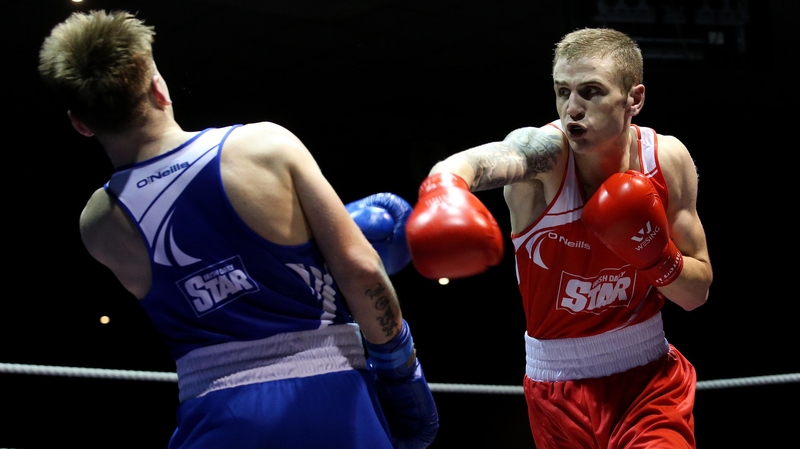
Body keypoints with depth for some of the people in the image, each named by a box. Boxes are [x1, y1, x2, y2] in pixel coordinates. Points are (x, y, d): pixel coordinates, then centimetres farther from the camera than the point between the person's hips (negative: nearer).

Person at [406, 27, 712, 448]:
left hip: (649, 376, 2)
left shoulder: (667, 158, -8)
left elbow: (698, 293, 0)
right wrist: (443, 187, -70)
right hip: (559, 387, -2)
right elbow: (485, 159, -47)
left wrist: (657, 256, -21)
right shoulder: (546, 149, -20)